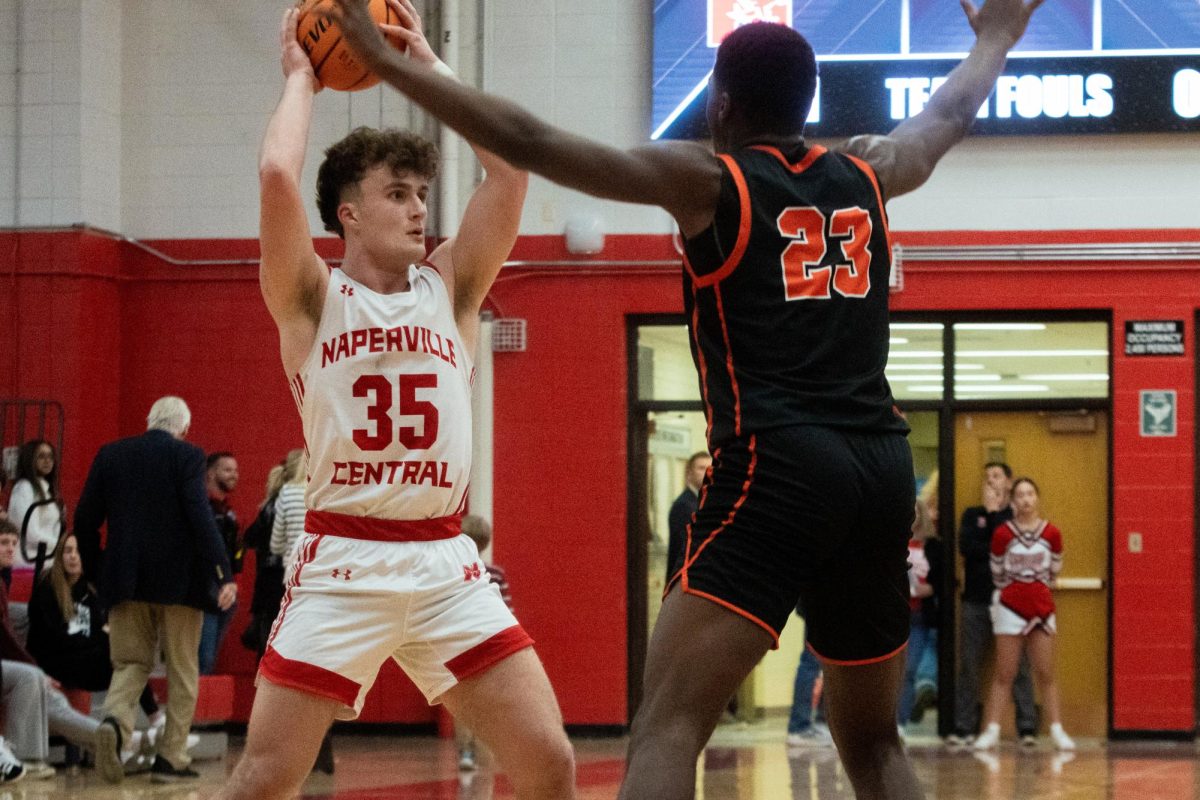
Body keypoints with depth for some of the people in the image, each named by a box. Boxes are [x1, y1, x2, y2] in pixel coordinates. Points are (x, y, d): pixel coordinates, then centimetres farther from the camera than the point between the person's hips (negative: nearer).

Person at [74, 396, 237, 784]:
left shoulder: (111, 454, 6)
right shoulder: (187, 456, -6)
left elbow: (85, 519, 6)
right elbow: (200, 516, -16)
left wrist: (95, 573, 17)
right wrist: (223, 574, -18)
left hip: (125, 580, 3)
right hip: (178, 579, -3)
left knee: (131, 663, 11)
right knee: (182, 671, 9)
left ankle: (115, 719, -19)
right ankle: (171, 757, 6)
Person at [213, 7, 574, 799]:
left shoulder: (449, 287, 11)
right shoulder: (311, 299, 1)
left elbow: (510, 165, 2)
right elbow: (277, 175, -16)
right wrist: (301, 78, 1)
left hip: (447, 563, 4)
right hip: (342, 562, -3)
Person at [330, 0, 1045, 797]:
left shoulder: (707, 182, 3)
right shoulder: (866, 173, 17)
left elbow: (531, 143, 0)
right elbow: (950, 114, 40)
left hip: (776, 468, -6)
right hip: (881, 467, 6)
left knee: (667, 730, -14)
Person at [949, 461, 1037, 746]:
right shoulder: (972, 515, 15)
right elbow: (966, 546, -2)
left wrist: (994, 512, -4)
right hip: (976, 602, 2)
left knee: (1019, 666, -5)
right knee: (969, 666, 1)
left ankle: (1027, 728, -4)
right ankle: (963, 728, 4)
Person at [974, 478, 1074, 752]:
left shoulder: (1052, 534, -1)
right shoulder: (1002, 534, -5)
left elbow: (1054, 571, 12)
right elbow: (997, 573, 7)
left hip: (1041, 608, 1)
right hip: (1010, 608, -1)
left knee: (1046, 674, 4)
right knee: (1004, 674, 0)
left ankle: (1057, 731, 9)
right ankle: (991, 731, 2)